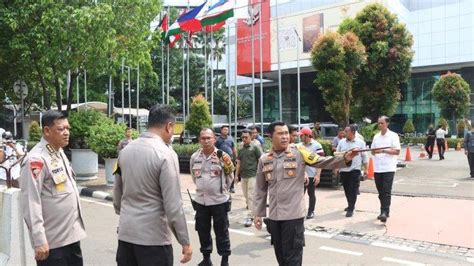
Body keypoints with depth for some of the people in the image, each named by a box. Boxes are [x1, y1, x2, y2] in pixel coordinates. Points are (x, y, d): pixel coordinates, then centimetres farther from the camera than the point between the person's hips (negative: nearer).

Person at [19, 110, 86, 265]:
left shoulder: (60, 152, 10)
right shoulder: (36, 159, -17)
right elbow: (30, 202, -20)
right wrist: (39, 240, -21)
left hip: (71, 234, 8)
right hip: (52, 241, -8)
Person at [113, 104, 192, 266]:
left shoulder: (126, 150, 5)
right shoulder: (165, 154, -15)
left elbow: (117, 194, 14)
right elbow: (173, 205, -18)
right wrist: (185, 242, -10)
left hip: (125, 233, 6)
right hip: (153, 237, -6)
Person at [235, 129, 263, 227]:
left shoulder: (254, 148, -2)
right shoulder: (241, 150, 13)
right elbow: (238, 163, 16)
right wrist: (236, 175, 12)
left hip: (252, 175, -6)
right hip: (243, 176, 6)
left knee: (251, 196, -8)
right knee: (246, 196, 10)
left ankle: (250, 217, -5)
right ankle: (253, 212, 24)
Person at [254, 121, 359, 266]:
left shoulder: (299, 153, -4)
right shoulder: (264, 159, 4)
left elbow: (323, 162, -11)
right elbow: (260, 189, 10)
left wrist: (345, 159, -27)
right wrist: (258, 213, 9)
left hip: (293, 215, -4)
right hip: (274, 216, 4)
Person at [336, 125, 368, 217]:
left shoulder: (360, 142, -2)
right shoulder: (341, 142, 5)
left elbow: (364, 156, 2)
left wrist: (366, 169, 1)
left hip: (355, 170, -4)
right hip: (343, 170, 4)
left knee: (353, 190, -6)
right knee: (346, 189, 12)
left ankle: (351, 209, -1)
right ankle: (351, 205, 30)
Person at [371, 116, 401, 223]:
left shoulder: (393, 136, -3)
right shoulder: (376, 136, 13)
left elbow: (397, 152, -9)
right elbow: (372, 151, 17)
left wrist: (383, 150, -19)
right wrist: (374, 152, -7)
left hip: (388, 168, -5)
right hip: (377, 168, 5)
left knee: (386, 191, -11)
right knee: (381, 192, 11)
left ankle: (385, 212, -13)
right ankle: (383, 212, 20)